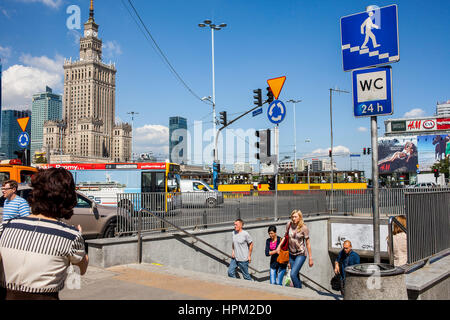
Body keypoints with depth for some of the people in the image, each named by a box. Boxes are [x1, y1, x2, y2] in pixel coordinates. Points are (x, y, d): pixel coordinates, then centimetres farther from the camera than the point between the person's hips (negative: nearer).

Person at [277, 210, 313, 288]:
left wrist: (310, 258, -6)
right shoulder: (289, 225, -3)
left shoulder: (304, 228, -14)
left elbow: (308, 243, -8)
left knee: (293, 274, -16)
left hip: (301, 254, -4)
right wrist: (279, 245, 10)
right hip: (291, 254, 4)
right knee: (296, 276, 10)